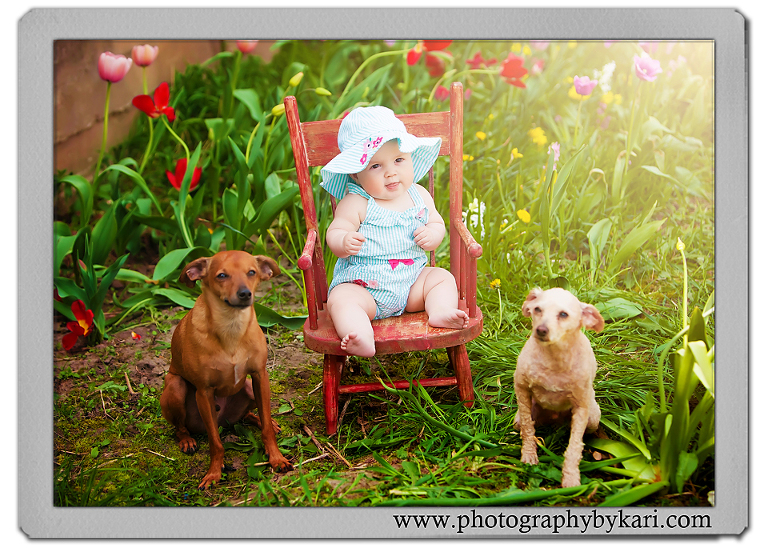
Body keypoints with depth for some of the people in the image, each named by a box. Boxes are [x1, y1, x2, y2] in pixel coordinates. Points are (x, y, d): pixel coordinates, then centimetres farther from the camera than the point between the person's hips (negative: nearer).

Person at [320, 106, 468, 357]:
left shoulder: (419, 195, 6)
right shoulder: (356, 202, -8)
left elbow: (437, 223, 12)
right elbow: (335, 232, -11)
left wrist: (432, 236, -12)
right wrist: (344, 242, -35)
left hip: (412, 279, 5)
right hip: (362, 285, -5)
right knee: (341, 299, -31)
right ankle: (362, 341, -54)